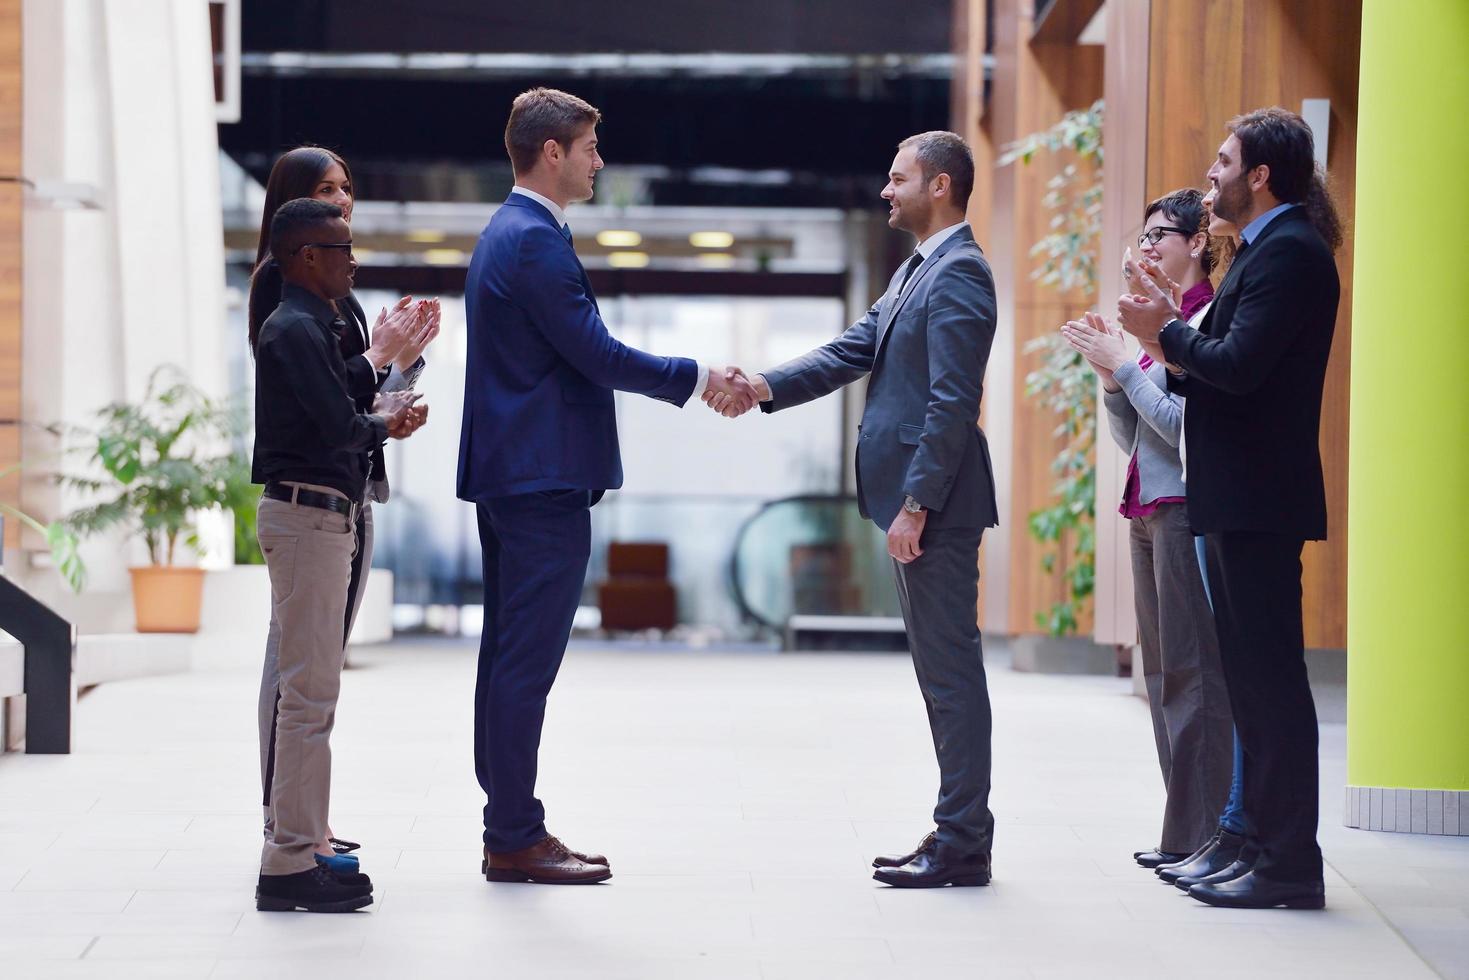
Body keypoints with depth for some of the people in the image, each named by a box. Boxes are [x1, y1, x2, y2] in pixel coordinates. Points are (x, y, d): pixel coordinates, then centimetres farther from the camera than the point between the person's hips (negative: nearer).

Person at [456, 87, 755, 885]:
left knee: (509, 659, 12)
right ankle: (515, 840, -3)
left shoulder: (507, 234, 17)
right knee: (527, 663, -7)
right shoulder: (535, 241, -16)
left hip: (508, 479, 11)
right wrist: (698, 379, -7)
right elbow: (596, 354, -17)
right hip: (543, 481, -11)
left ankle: (510, 830, 17)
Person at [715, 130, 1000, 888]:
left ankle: (963, 845, -2)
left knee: (950, 668, -6)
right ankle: (956, 832, 17)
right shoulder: (917, 271, 18)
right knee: (941, 668, 12)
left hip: (934, 503, -10)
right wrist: (763, 387, 0)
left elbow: (952, 402, -20)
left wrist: (916, 505, -22)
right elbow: (852, 352, 14)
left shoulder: (959, 273, -13)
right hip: (911, 495, 10)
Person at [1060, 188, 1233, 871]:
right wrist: (1111, 374, 4)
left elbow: (1182, 423, -18)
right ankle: (1185, 831, 15)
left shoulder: (1211, 320, -10)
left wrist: (1125, 366, -10)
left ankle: (1200, 834, -5)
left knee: (1191, 670, -8)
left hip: (1187, 507, -10)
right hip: (1149, 509, 10)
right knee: (1163, 670, 10)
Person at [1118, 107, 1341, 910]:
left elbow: (1240, 364, -24)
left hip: (1259, 502, -11)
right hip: (1237, 499, 11)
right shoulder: (1267, 248, 19)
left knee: (1270, 678, -7)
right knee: (1253, 676, 14)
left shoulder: (1289, 251, -14)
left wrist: (1168, 331, -9)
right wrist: (1174, 345, 2)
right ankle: (1268, 845, 20)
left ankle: (1289, 864, -4)